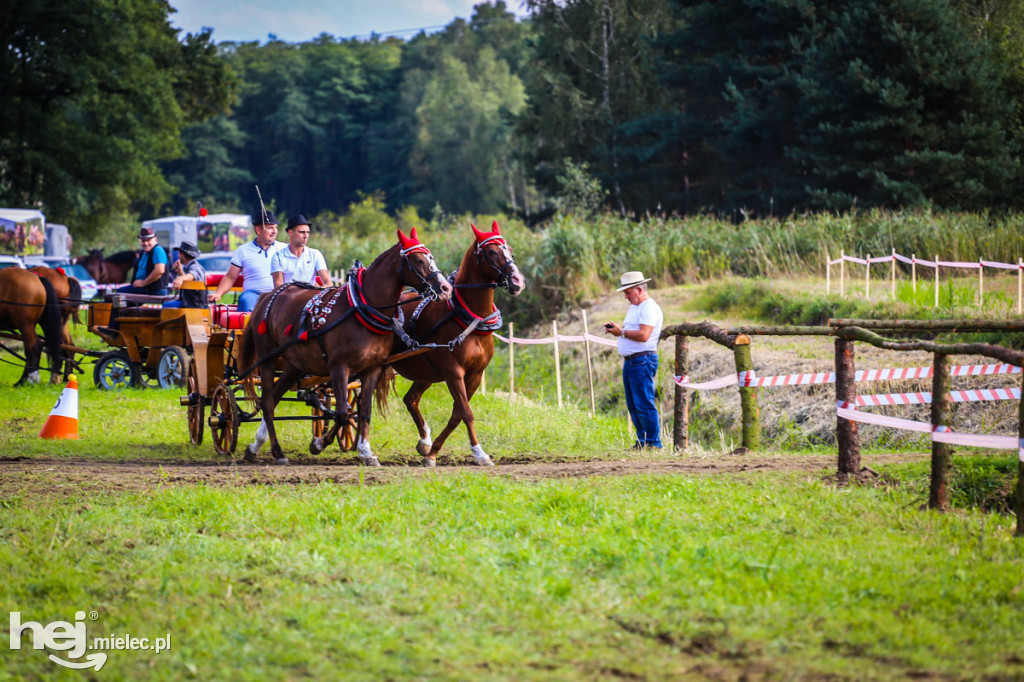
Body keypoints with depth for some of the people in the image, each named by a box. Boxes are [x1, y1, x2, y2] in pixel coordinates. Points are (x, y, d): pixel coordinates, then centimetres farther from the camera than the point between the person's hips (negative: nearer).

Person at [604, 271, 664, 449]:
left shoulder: (649, 308, -12)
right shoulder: (633, 307, 21)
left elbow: (643, 335, -22)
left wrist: (621, 332, -13)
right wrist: (616, 329, 7)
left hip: (642, 361, -10)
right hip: (629, 361, 10)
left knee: (644, 404, -11)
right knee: (633, 406, 11)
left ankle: (654, 443, -9)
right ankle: (642, 441, 16)